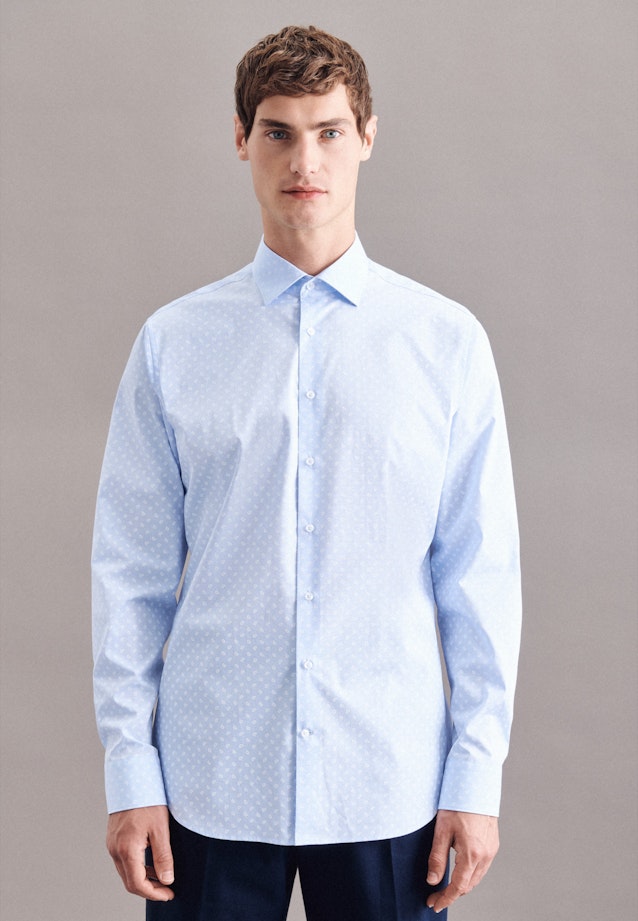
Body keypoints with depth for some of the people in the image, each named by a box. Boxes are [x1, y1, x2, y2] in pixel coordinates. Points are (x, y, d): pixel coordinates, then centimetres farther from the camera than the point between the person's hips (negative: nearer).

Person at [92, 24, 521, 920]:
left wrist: (477, 776, -1)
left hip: (389, 788, 0)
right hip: (211, 785, 0)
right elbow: (131, 574, 2)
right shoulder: (173, 344, 1)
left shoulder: (447, 343, 0)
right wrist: (131, 771, 0)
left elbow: (481, 576, 1)